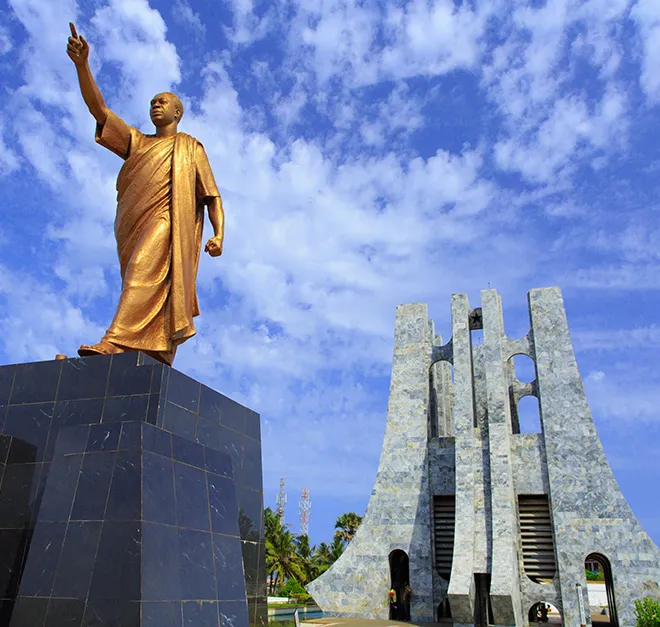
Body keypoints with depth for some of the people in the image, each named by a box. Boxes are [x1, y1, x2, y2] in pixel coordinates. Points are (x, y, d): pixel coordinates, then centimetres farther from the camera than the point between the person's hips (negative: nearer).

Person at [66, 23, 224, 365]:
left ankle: (116, 340, -42)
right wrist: (82, 64, 5)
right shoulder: (135, 142, 31)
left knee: (145, 270, -29)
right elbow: (99, 108, 19)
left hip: (168, 221, -4)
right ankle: (156, 363, -14)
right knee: (149, 295, -7)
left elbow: (213, 196, 11)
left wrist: (218, 234, -6)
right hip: (133, 228, 4)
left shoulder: (191, 148, 22)